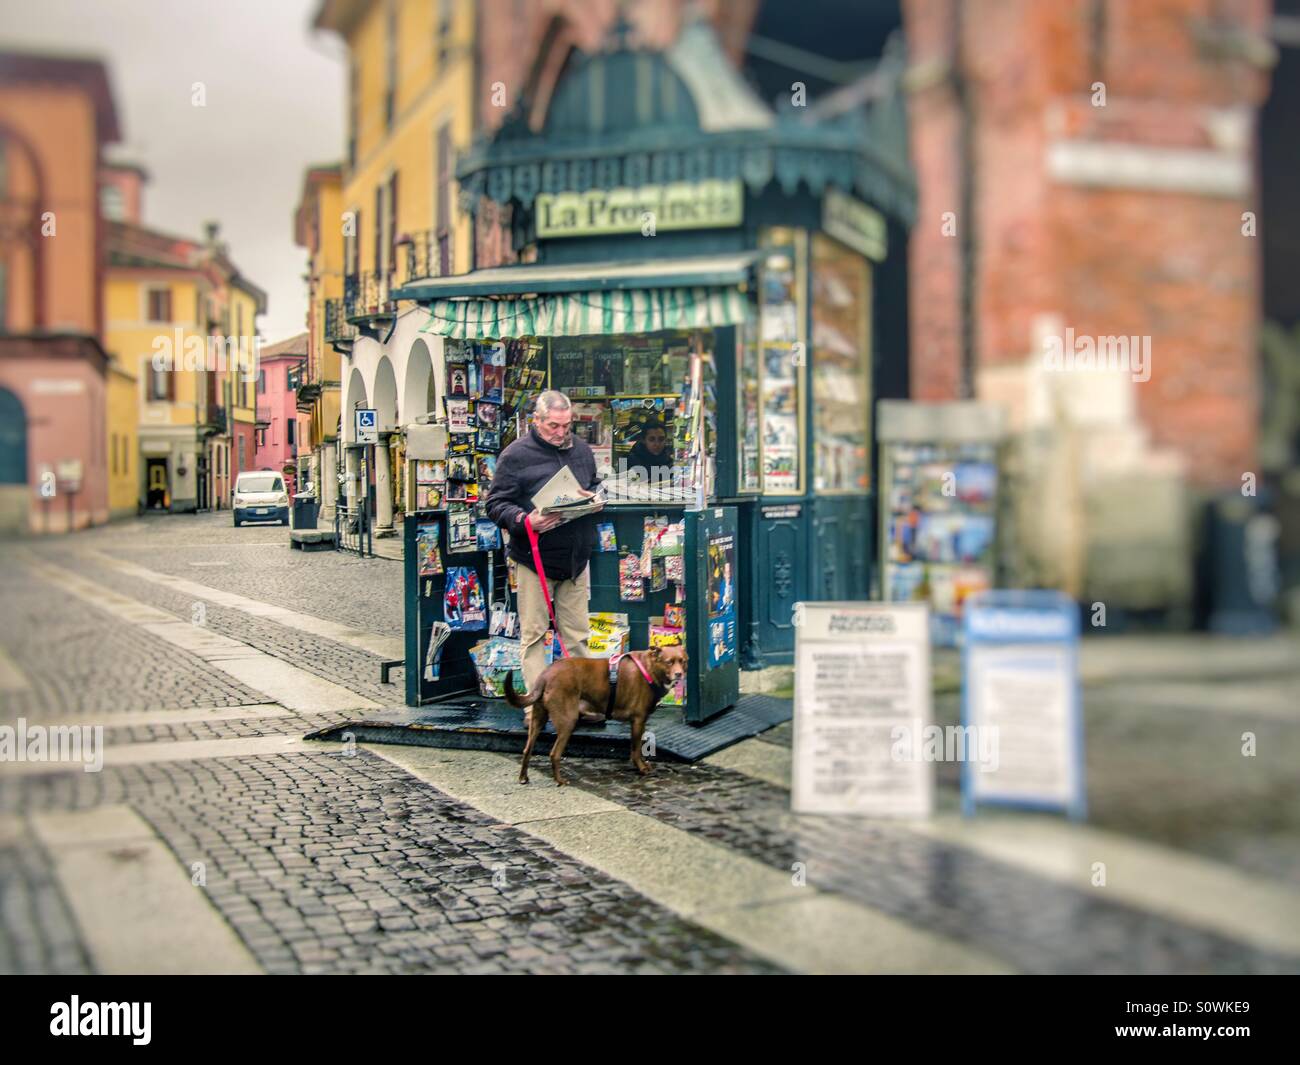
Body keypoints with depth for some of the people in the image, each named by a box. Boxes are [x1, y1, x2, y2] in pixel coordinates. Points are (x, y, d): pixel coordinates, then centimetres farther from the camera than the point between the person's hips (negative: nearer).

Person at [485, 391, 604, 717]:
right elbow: (496, 503, -8)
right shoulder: (516, 455, -8)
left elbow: (595, 485, 24)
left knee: (578, 633, 10)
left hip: (576, 557, 5)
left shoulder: (581, 450, 9)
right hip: (536, 557, -4)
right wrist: (524, 521, -25)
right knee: (533, 633, 2)